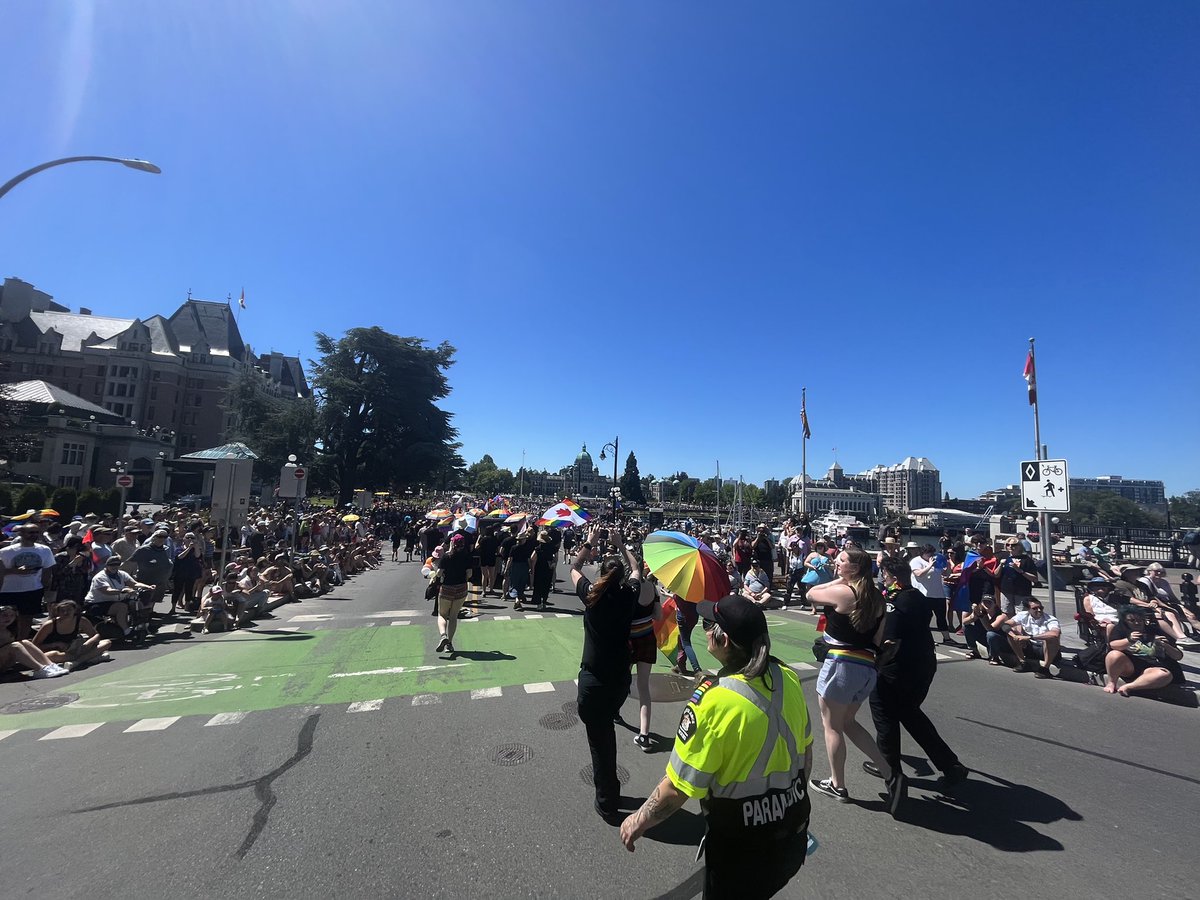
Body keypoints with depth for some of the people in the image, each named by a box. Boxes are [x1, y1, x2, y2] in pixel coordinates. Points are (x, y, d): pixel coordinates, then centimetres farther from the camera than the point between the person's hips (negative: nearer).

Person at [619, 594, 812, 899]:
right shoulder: (787, 678, -12)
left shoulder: (713, 700, -31)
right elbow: (806, 752, 4)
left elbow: (677, 789, -22)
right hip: (794, 831, 5)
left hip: (743, 848, -5)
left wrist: (639, 821, -5)